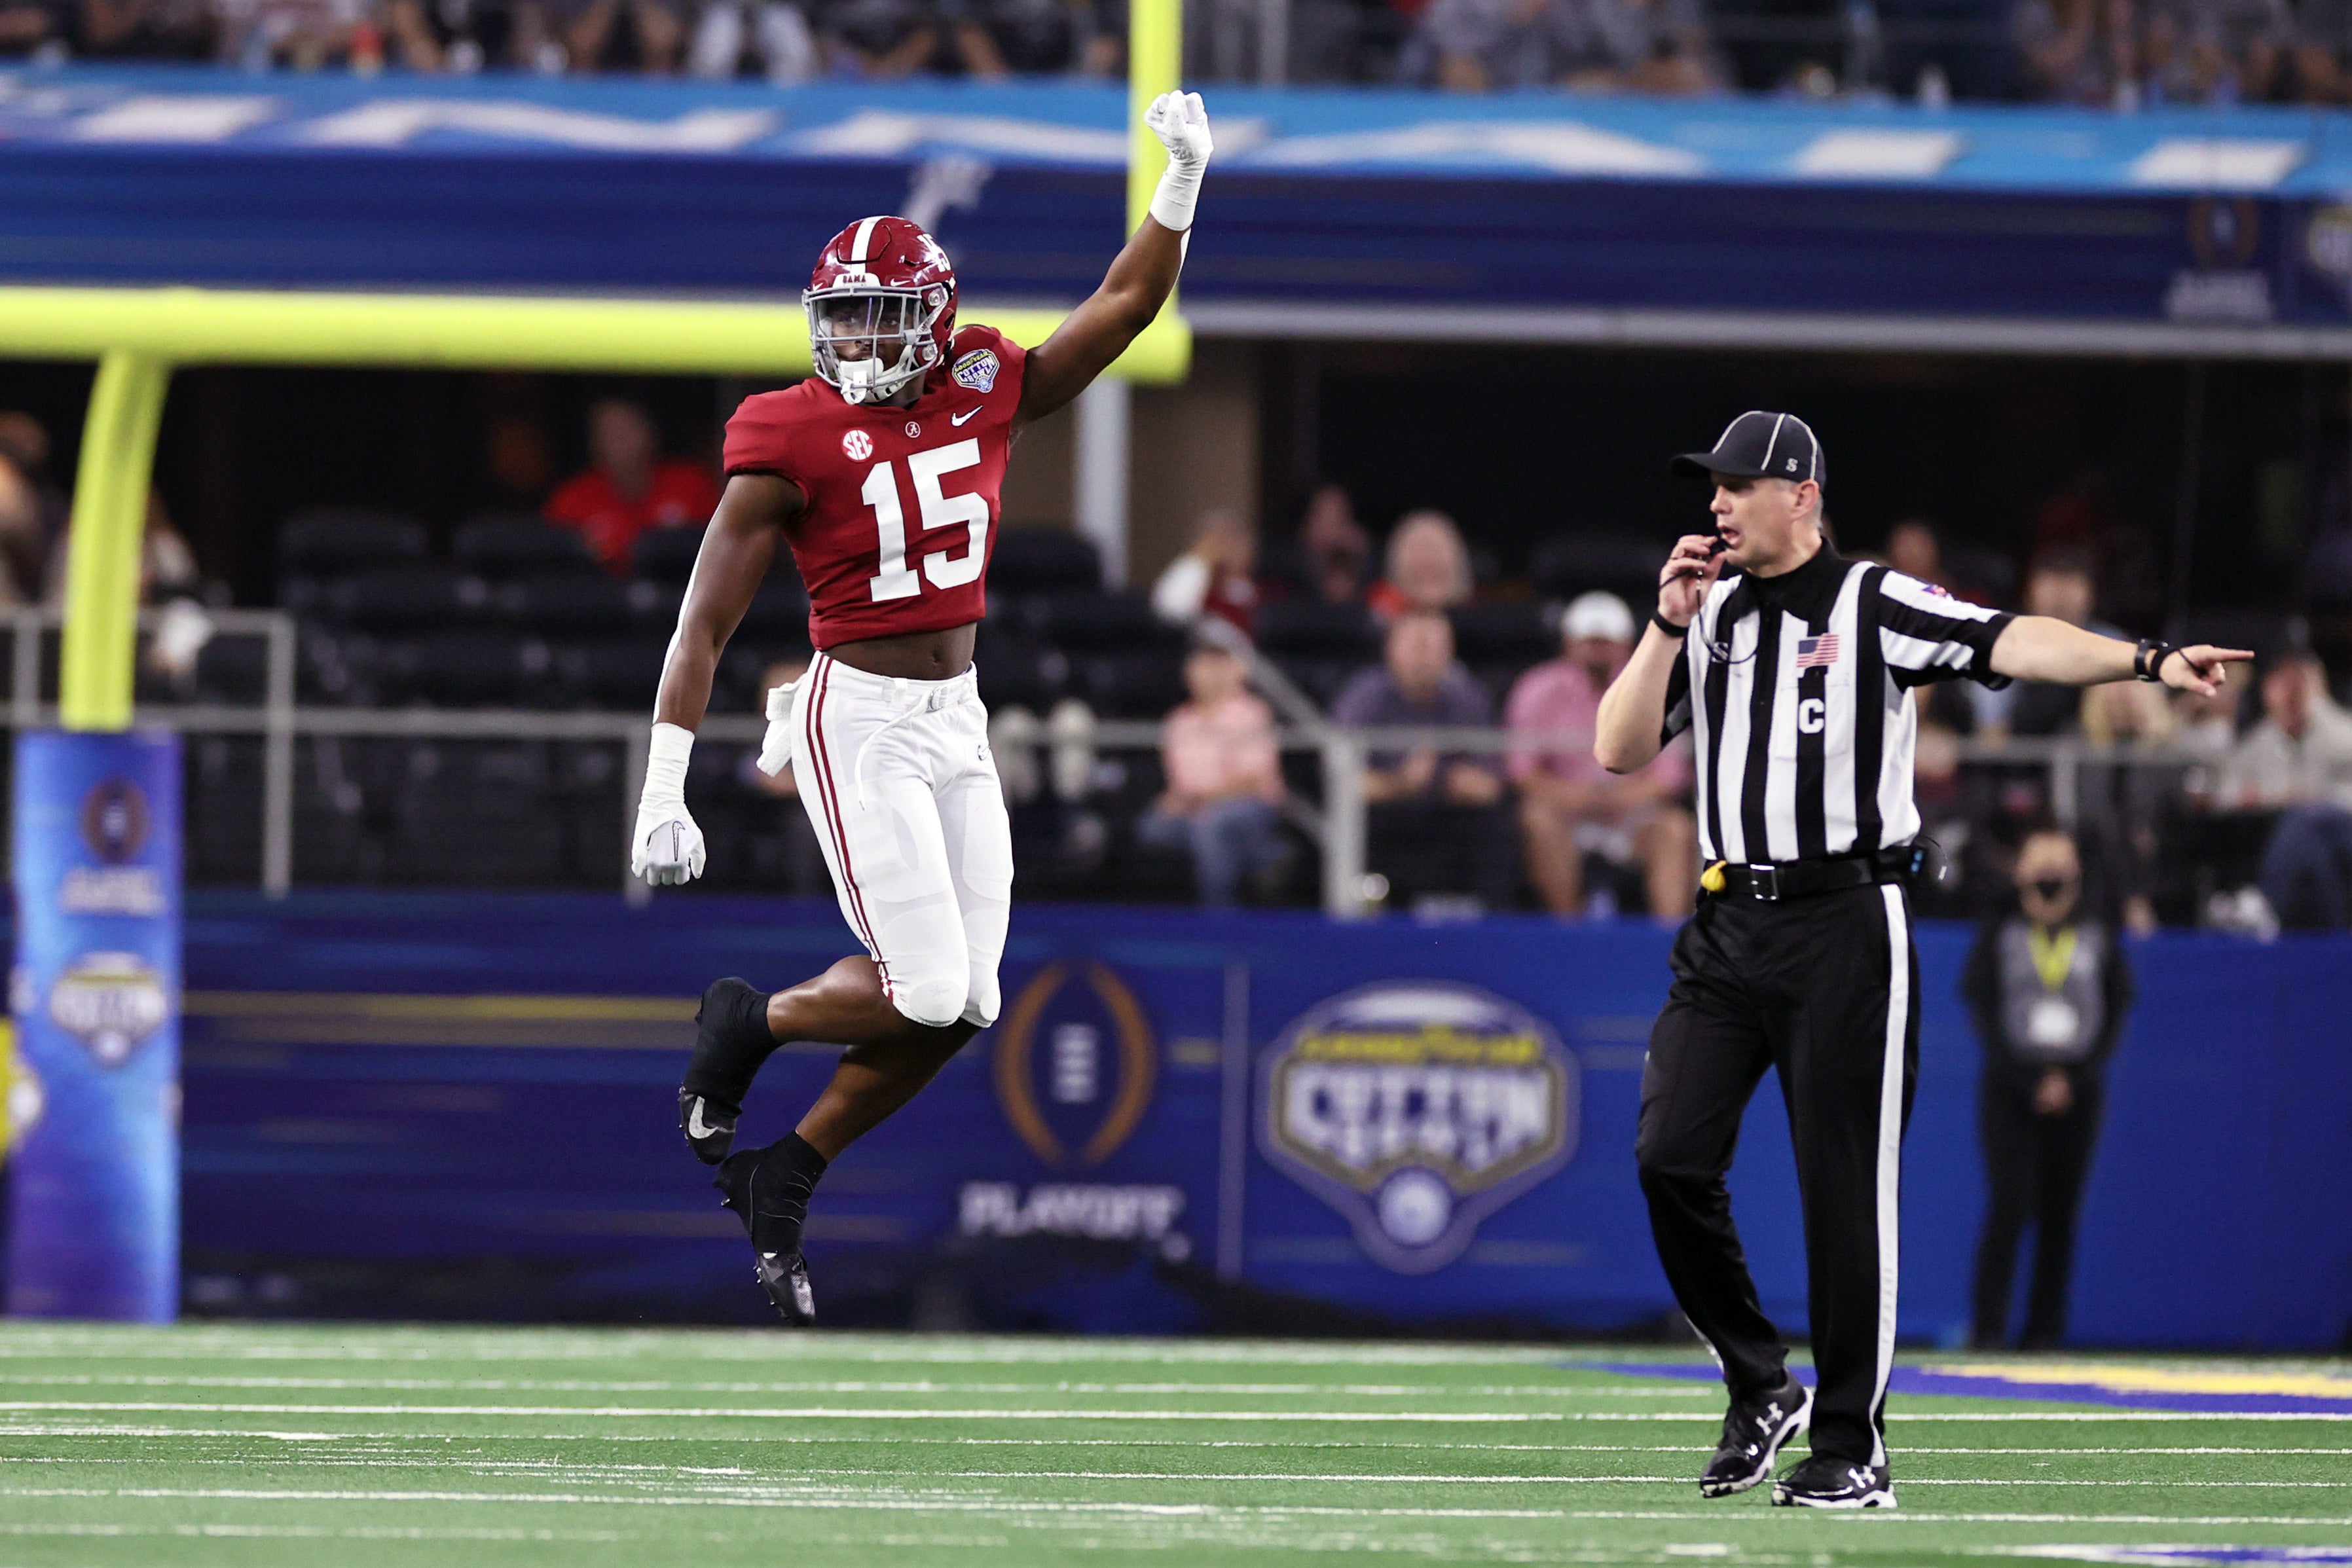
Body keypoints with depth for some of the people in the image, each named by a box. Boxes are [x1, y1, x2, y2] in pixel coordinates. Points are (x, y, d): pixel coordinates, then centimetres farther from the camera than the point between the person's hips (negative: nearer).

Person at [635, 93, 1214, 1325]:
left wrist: (1183, 181, -5)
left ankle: (783, 1176, 16)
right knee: (925, 991, -13)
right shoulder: (793, 442, -12)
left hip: (959, 724, 6)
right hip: (859, 723, -6)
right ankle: (745, 1025, 15)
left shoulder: (978, 397, 2)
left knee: (962, 1005, 2)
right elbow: (704, 626, -10)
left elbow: (1126, 305, 9)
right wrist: (662, 789, -14)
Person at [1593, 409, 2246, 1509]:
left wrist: (2151, 663, -32)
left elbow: (2014, 643, -17)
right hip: (1727, 925, 5)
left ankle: (1854, 1450, 4)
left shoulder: (1876, 607, -4)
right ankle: (1759, 1386, 12)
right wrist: (1669, 625, -4)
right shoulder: (1707, 616, 13)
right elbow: (1619, 752, 7)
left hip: (1846, 925, -5)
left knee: (1847, 1189, -3)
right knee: (1671, 1156, -6)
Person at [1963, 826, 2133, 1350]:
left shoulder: (2100, 944, 8)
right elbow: (1985, 1016, -1)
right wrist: (2031, 1082, -10)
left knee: (2060, 1214, 1)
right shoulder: (1997, 942, 3)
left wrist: (2070, 1080, -7)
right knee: (2011, 1204, -13)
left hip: (2076, 1096, 2)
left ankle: (2044, 1327, 5)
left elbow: (2115, 1017, 6)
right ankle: (1988, 1323, -9)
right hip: (2010, 1094, -2)